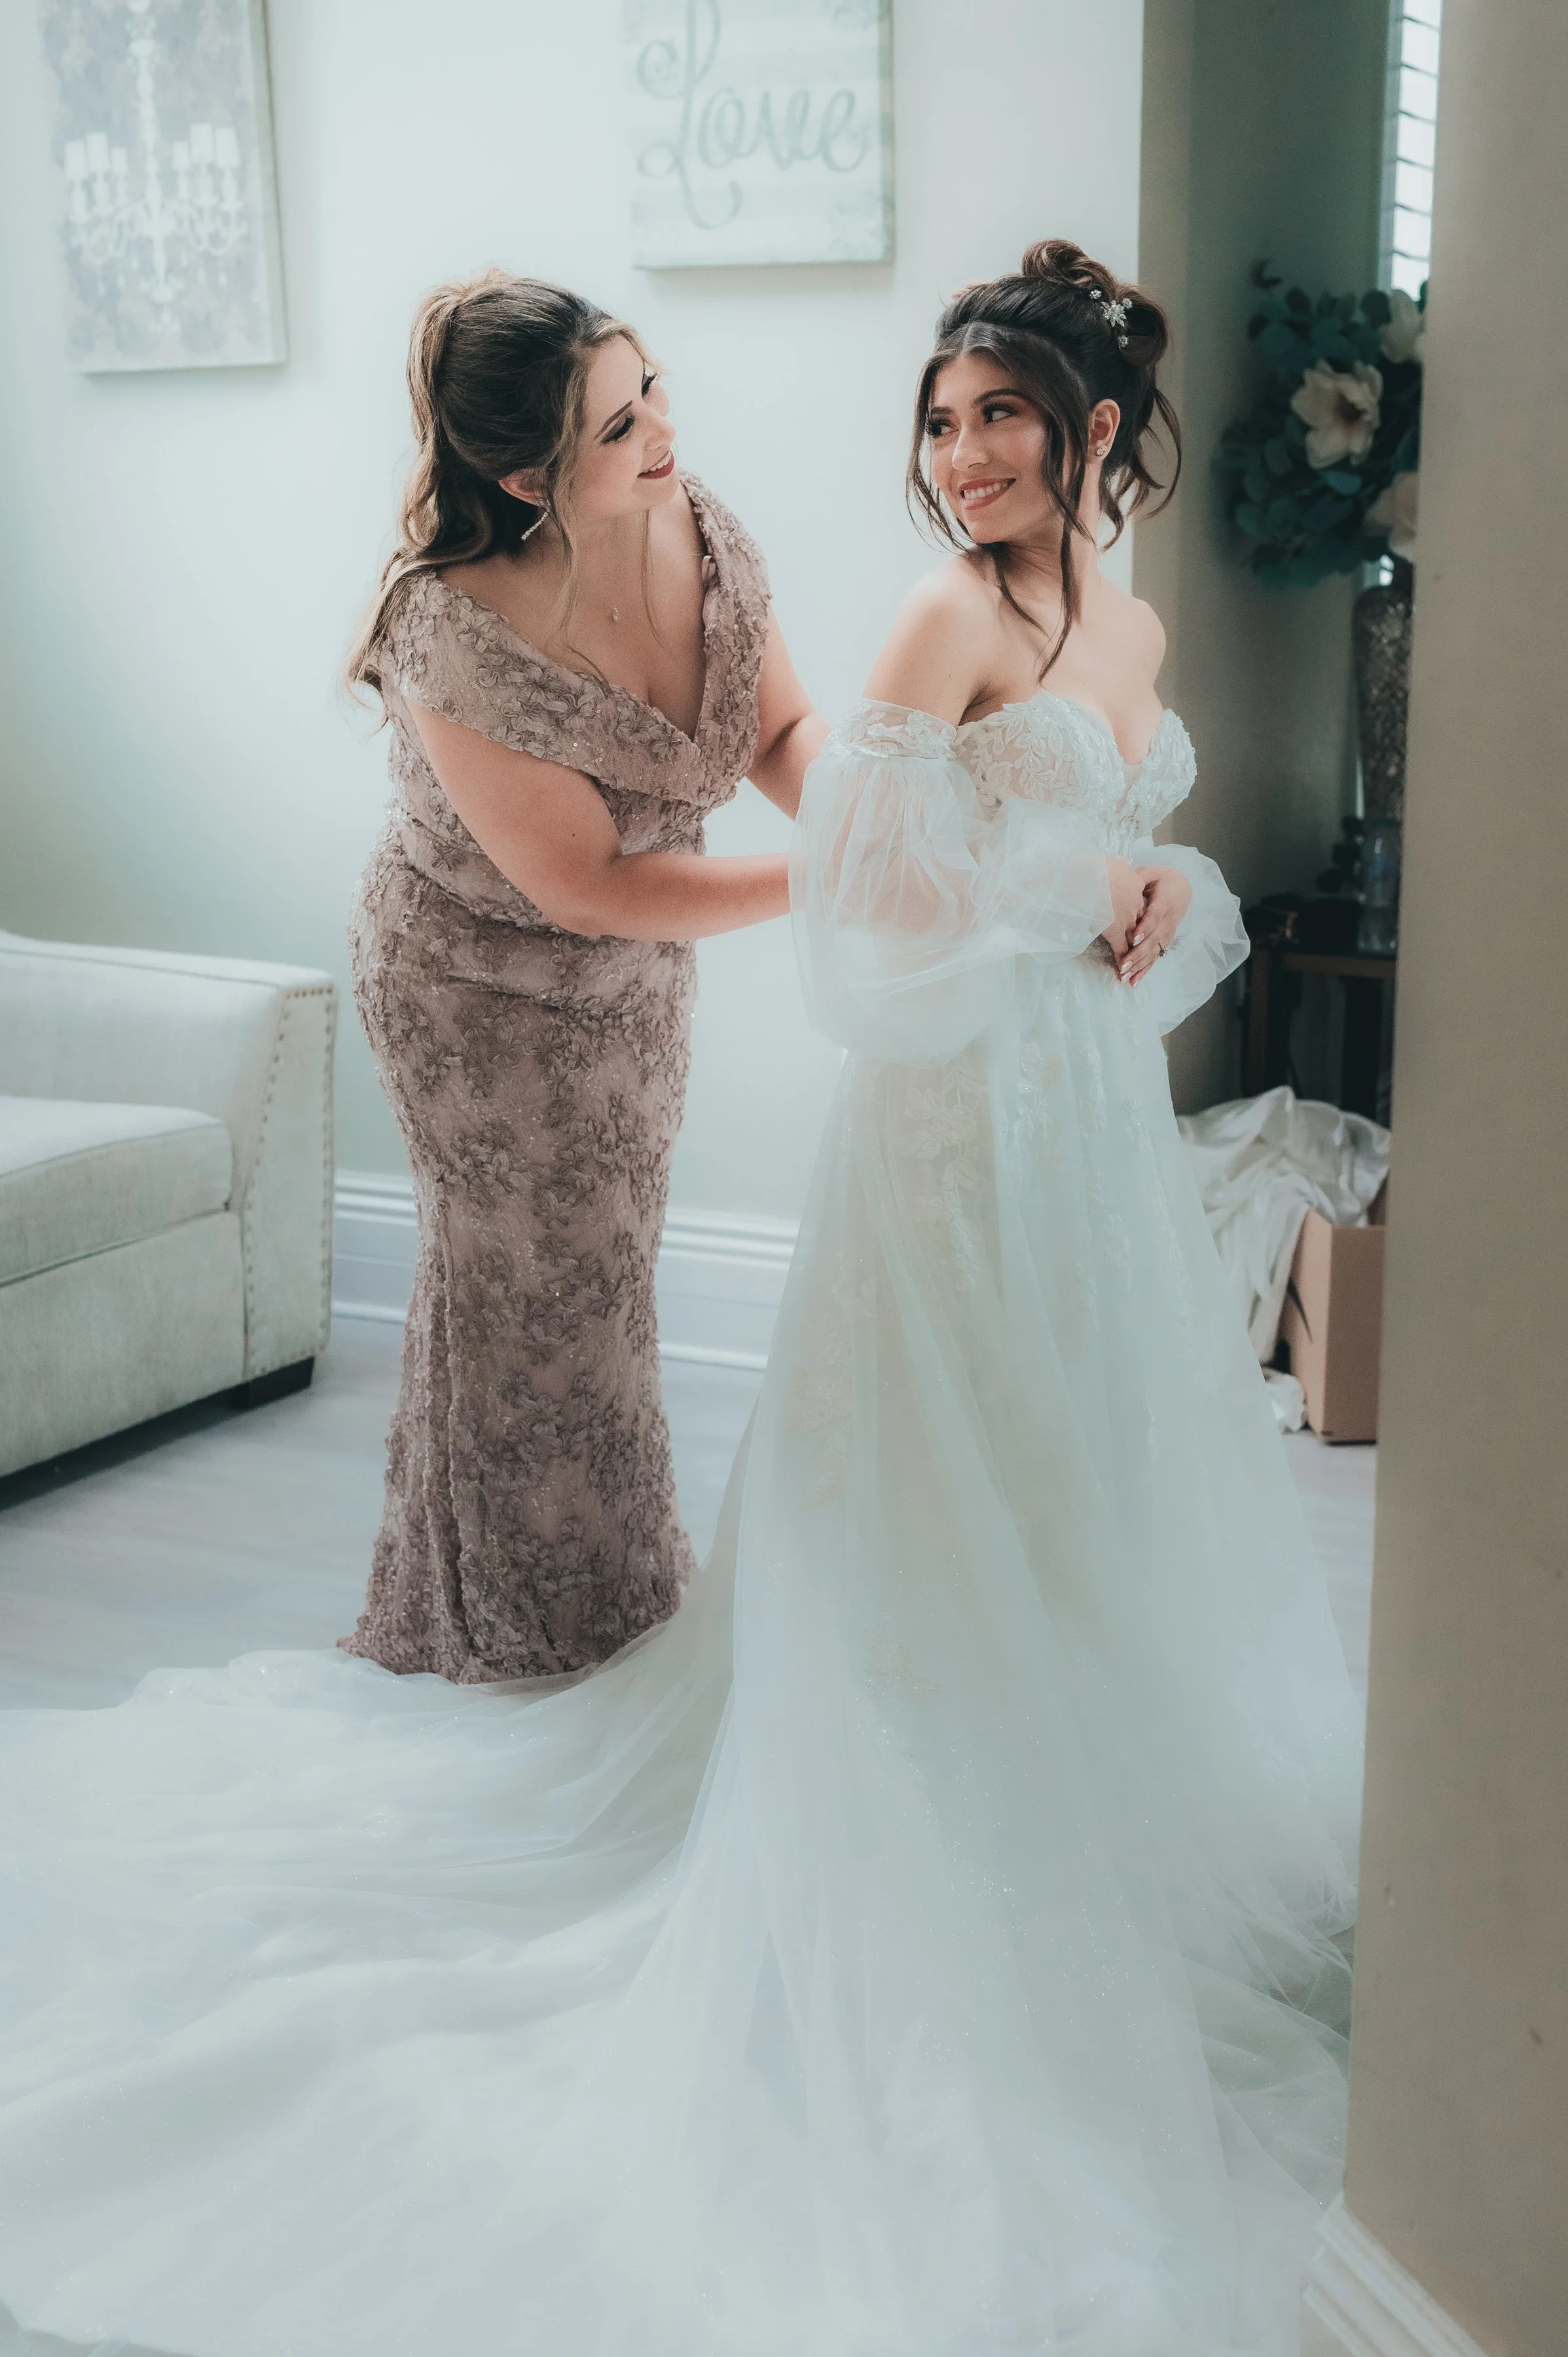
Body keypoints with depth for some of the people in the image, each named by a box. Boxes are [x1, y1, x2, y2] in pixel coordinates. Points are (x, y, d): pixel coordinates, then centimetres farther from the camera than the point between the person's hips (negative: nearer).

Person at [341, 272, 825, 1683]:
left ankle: (612, 1590, 44)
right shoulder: (454, 630, -34)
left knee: (605, 1275, 21)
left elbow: (784, 732, -4)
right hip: (484, 994, -6)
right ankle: (520, 1621, 35)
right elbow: (587, 886, -30)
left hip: (637, 979, 6)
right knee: (524, 1293, 10)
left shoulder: (698, 532, -17)